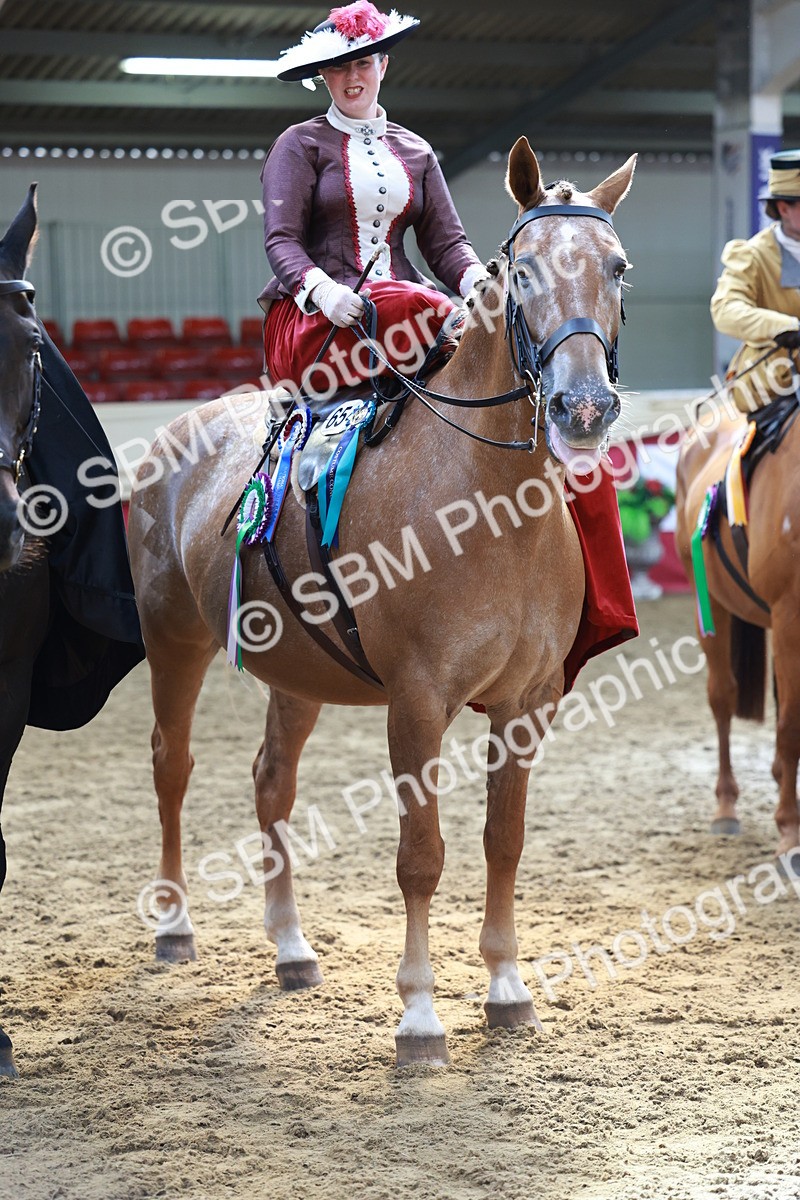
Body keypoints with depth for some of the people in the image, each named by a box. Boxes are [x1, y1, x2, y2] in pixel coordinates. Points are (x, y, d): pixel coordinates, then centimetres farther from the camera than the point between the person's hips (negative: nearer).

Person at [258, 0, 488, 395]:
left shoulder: (416, 151, 22)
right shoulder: (300, 145, 8)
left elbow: (446, 242, 16)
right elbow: (281, 240, -3)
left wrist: (478, 280, -9)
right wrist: (322, 290, -25)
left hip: (403, 299, 4)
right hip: (311, 318, -4)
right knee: (407, 304, -38)